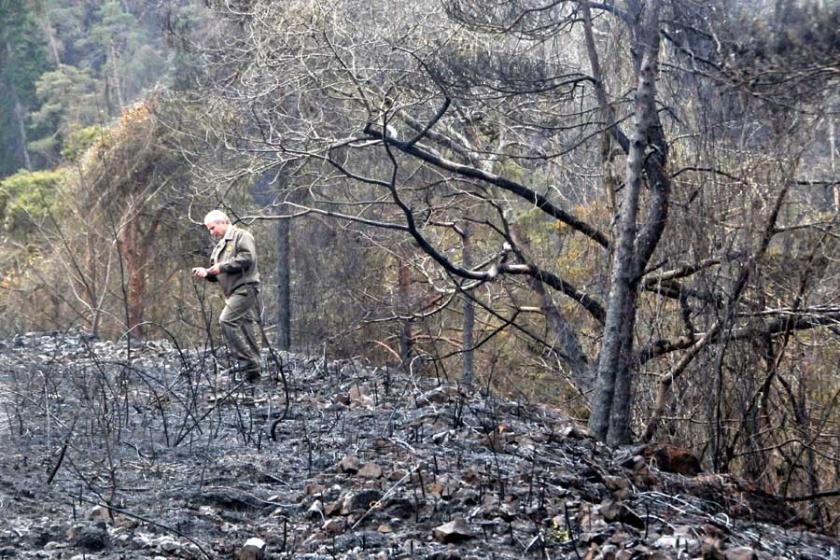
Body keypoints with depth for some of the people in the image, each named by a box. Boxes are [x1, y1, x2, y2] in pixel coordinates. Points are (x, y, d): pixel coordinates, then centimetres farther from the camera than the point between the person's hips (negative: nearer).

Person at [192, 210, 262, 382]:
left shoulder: (241, 236, -2)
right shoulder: (219, 246, 26)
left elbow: (247, 258, -18)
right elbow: (218, 276, 27)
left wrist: (222, 267, -14)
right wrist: (206, 272, 5)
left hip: (245, 287, -9)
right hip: (233, 291, 9)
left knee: (227, 320, -21)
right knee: (245, 329, 6)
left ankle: (246, 361, -20)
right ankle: (252, 371, 6)